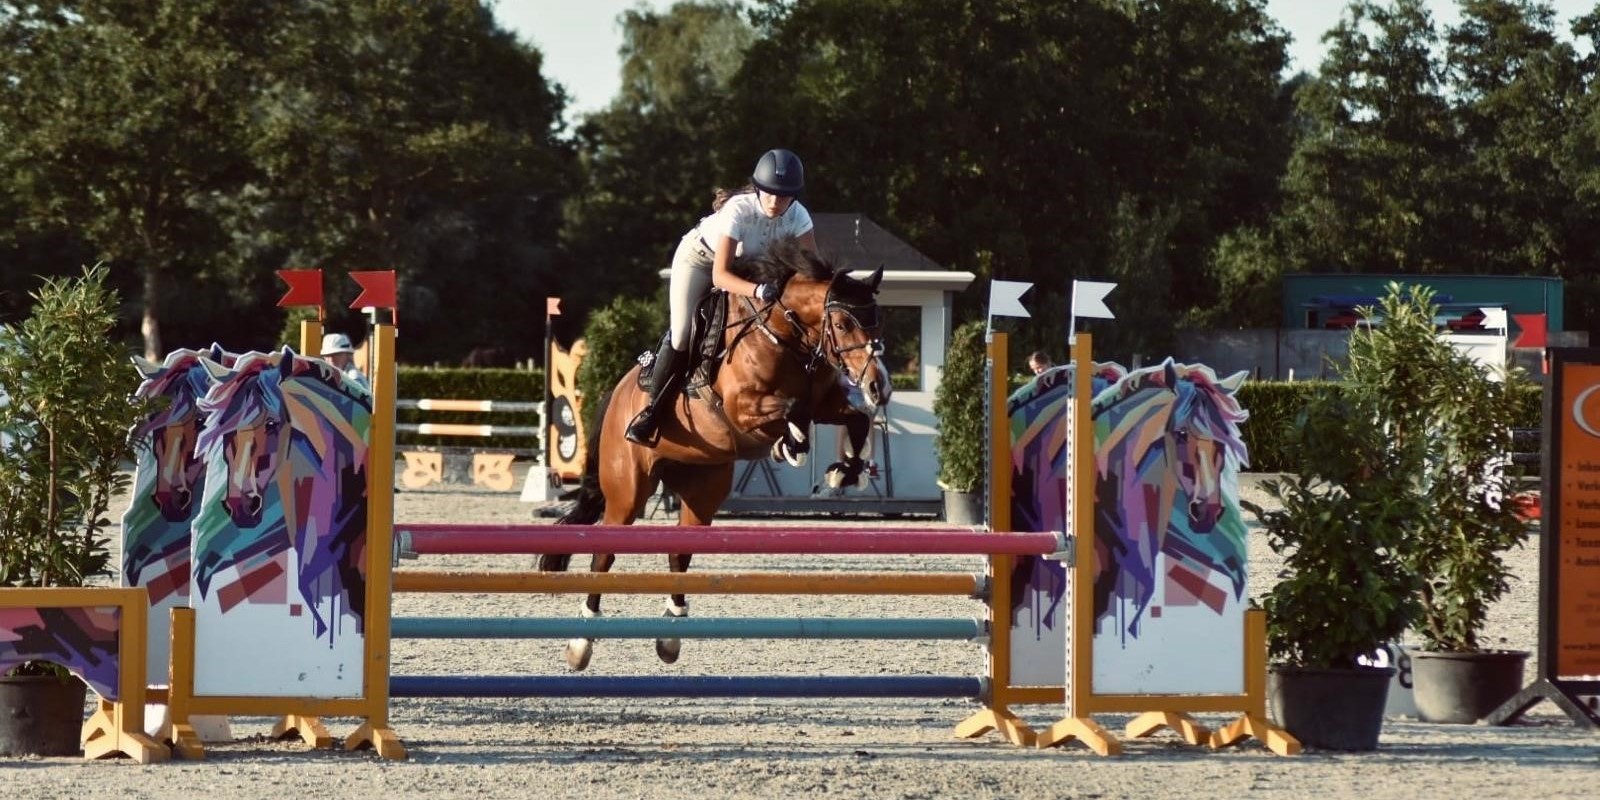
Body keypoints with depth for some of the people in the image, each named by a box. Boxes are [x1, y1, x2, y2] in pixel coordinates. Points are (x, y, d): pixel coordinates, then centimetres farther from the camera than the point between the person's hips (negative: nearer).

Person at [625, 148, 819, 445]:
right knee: (682, 336, -14)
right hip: (699, 257, -5)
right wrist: (758, 290, -62)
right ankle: (651, 410, 0)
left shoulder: (797, 215, -27)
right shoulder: (738, 210, -40)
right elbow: (719, 275, -45)